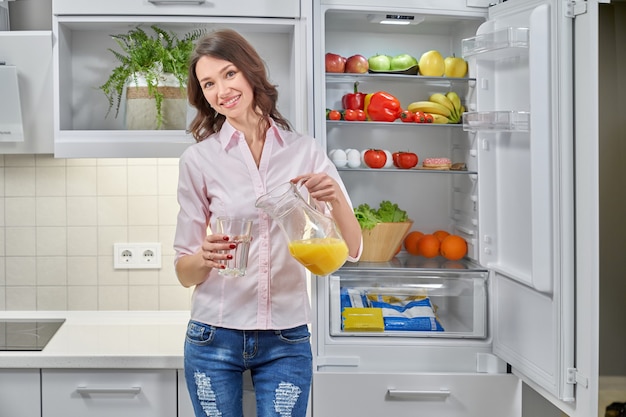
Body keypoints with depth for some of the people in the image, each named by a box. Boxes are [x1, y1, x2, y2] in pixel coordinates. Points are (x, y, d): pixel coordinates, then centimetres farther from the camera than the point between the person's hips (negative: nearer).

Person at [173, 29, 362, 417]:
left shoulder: (305, 151, 0)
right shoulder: (199, 159, -2)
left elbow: (352, 250, -1)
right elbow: (184, 272, 1)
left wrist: (336, 197, -20)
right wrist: (205, 258, -22)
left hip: (287, 341, 1)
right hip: (214, 338, 0)